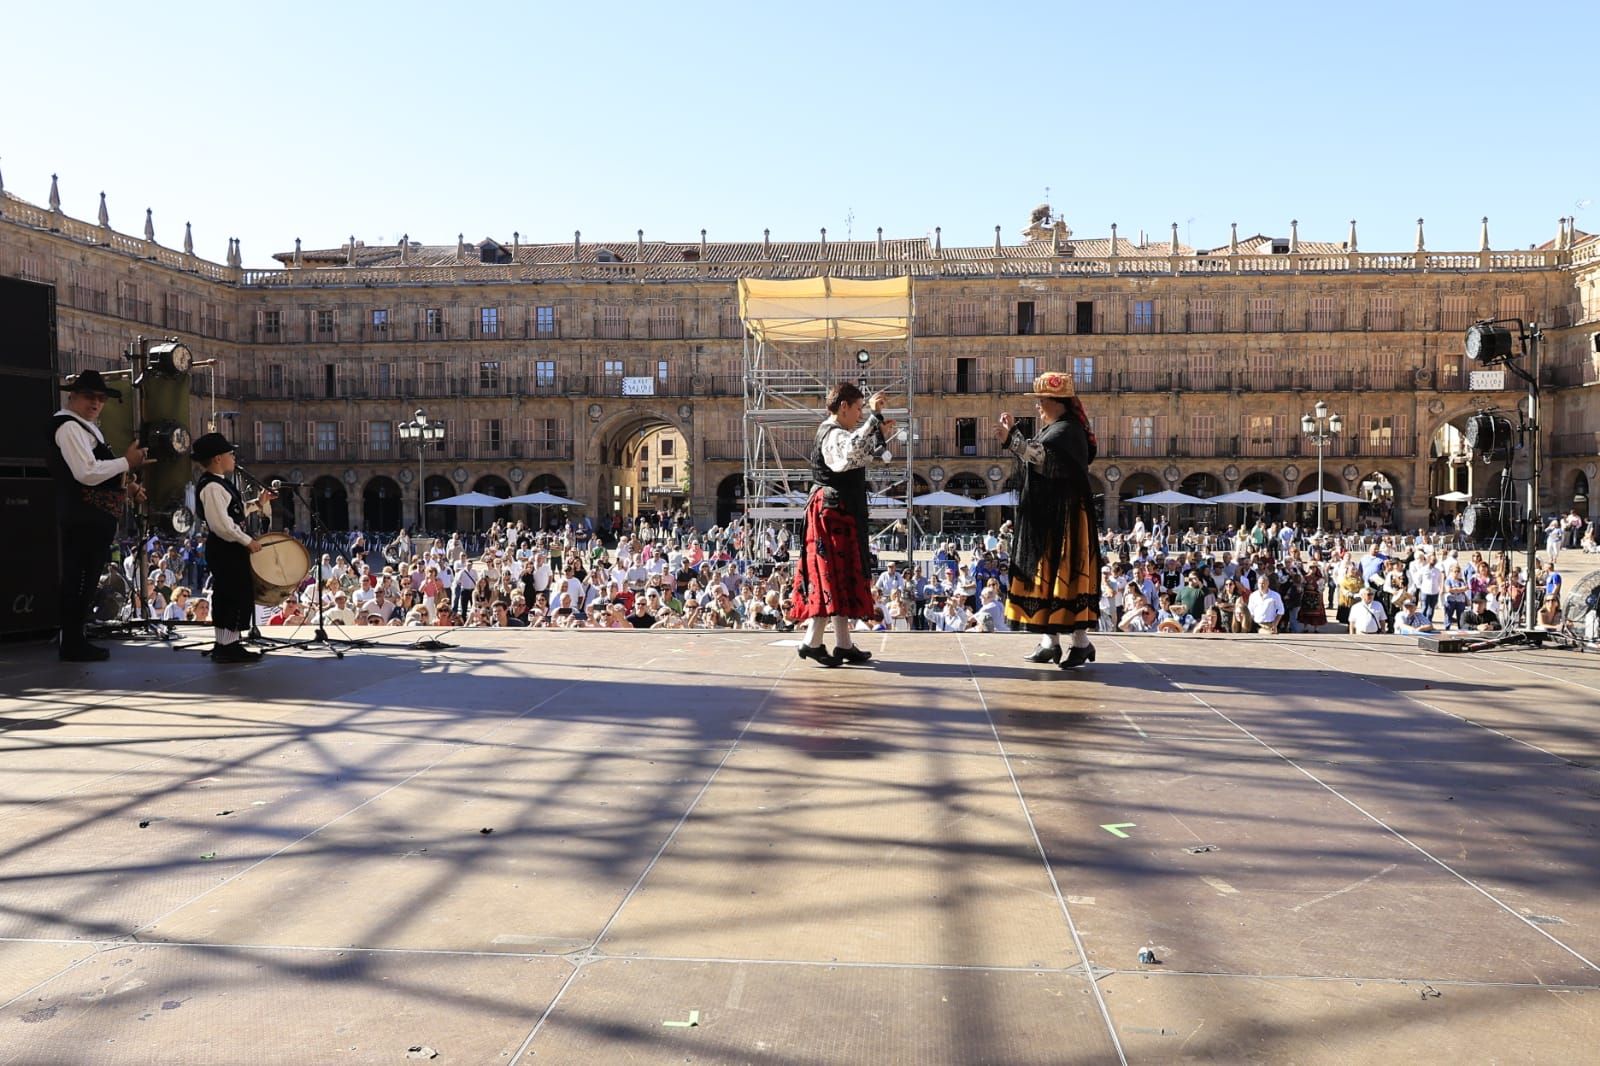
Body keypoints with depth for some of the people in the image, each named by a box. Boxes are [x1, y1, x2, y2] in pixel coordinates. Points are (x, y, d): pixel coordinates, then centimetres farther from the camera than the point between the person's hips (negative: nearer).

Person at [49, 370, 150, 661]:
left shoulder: (84, 427, 22)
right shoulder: (69, 427, -12)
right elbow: (87, 473, -22)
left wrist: (124, 486, 17)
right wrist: (127, 462, -14)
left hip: (94, 517, 11)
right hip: (84, 518, -11)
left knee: (83, 579, 15)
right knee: (79, 579, -6)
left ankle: (75, 641, 22)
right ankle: (73, 645, -2)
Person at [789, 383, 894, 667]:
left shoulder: (834, 432, 17)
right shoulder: (834, 436, -15)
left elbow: (861, 458, 33)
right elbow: (852, 452, -39)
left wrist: (881, 435, 22)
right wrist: (873, 415, -34)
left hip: (840, 514, 11)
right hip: (833, 513, -11)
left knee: (842, 577, 11)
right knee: (833, 578, -9)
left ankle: (843, 643, 15)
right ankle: (812, 641, -7)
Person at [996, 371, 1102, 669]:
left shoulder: (1067, 429, -14)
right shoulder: (1051, 429, 15)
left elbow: (1042, 458, -30)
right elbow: (1032, 461, 20)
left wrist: (1011, 439, -43)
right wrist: (1014, 432, 13)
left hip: (1064, 516, -10)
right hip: (1045, 516, 10)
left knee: (1065, 574, -8)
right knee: (1045, 574, 9)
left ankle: (1081, 642, -1)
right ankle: (1050, 641, 14)